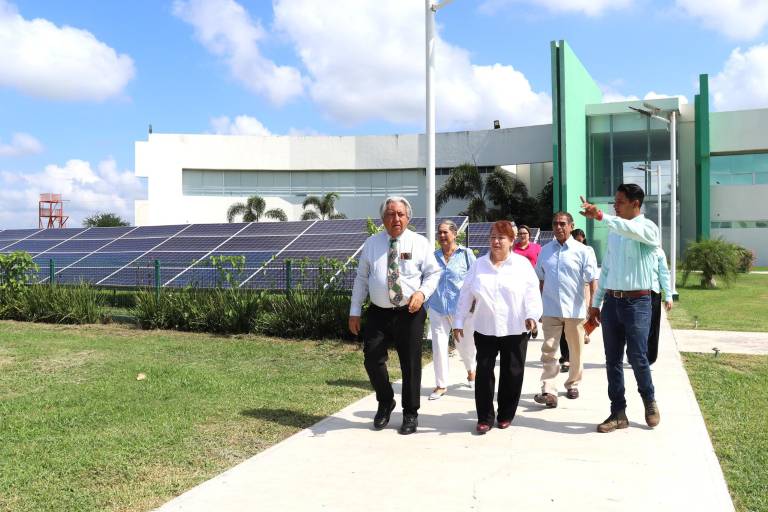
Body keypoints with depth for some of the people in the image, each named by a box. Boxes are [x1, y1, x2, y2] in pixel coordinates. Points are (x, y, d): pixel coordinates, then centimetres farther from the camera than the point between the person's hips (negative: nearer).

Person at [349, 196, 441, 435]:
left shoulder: (420, 243, 1)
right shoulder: (371, 244, 7)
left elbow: (433, 273, 3)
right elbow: (361, 278, 9)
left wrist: (422, 292, -17)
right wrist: (355, 311, 5)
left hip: (410, 313, -2)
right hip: (378, 313, 2)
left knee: (410, 364, 5)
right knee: (372, 360, -2)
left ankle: (410, 414, 22)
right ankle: (385, 402, 26)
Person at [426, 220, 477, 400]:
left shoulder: (466, 254, -3)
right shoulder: (434, 256, 6)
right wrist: (425, 305, 14)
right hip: (437, 308, 2)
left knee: (464, 344, 13)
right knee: (439, 345, -1)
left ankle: (471, 371, 44)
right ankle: (441, 385, 12)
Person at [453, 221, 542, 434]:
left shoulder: (523, 264, 0)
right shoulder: (479, 265, 6)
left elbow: (532, 292, -5)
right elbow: (465, 295, 7)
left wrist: (532, 315, -21)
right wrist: (458, 322, 4)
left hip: (515, 330, -1)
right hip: (485, 329, 2)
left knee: (512, 373, 7)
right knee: (484, 372, 1)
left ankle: (506, 415, 23)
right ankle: (485, 417, 11)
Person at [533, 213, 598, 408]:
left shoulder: (583, 251, -3)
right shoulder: (545, 250, 8)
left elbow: (592, 281, -6)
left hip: (575, 310, -2)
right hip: (550, 310, 2)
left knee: (576, 351, 12)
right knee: (549, 351, -6)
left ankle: (573, 384, 30)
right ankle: (548, 391, -8)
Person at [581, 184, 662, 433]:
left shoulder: (648, 228, -6)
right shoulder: (614, 230, 13)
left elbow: (631, 230, -32)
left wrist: (600, 216, -42)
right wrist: (596, 302, 15)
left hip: (637, 302, -6)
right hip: (612, 301, 6)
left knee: (637, 357, -2)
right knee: (612, 360, 7)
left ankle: (649, 401, 25)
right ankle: (618, 413, 16)